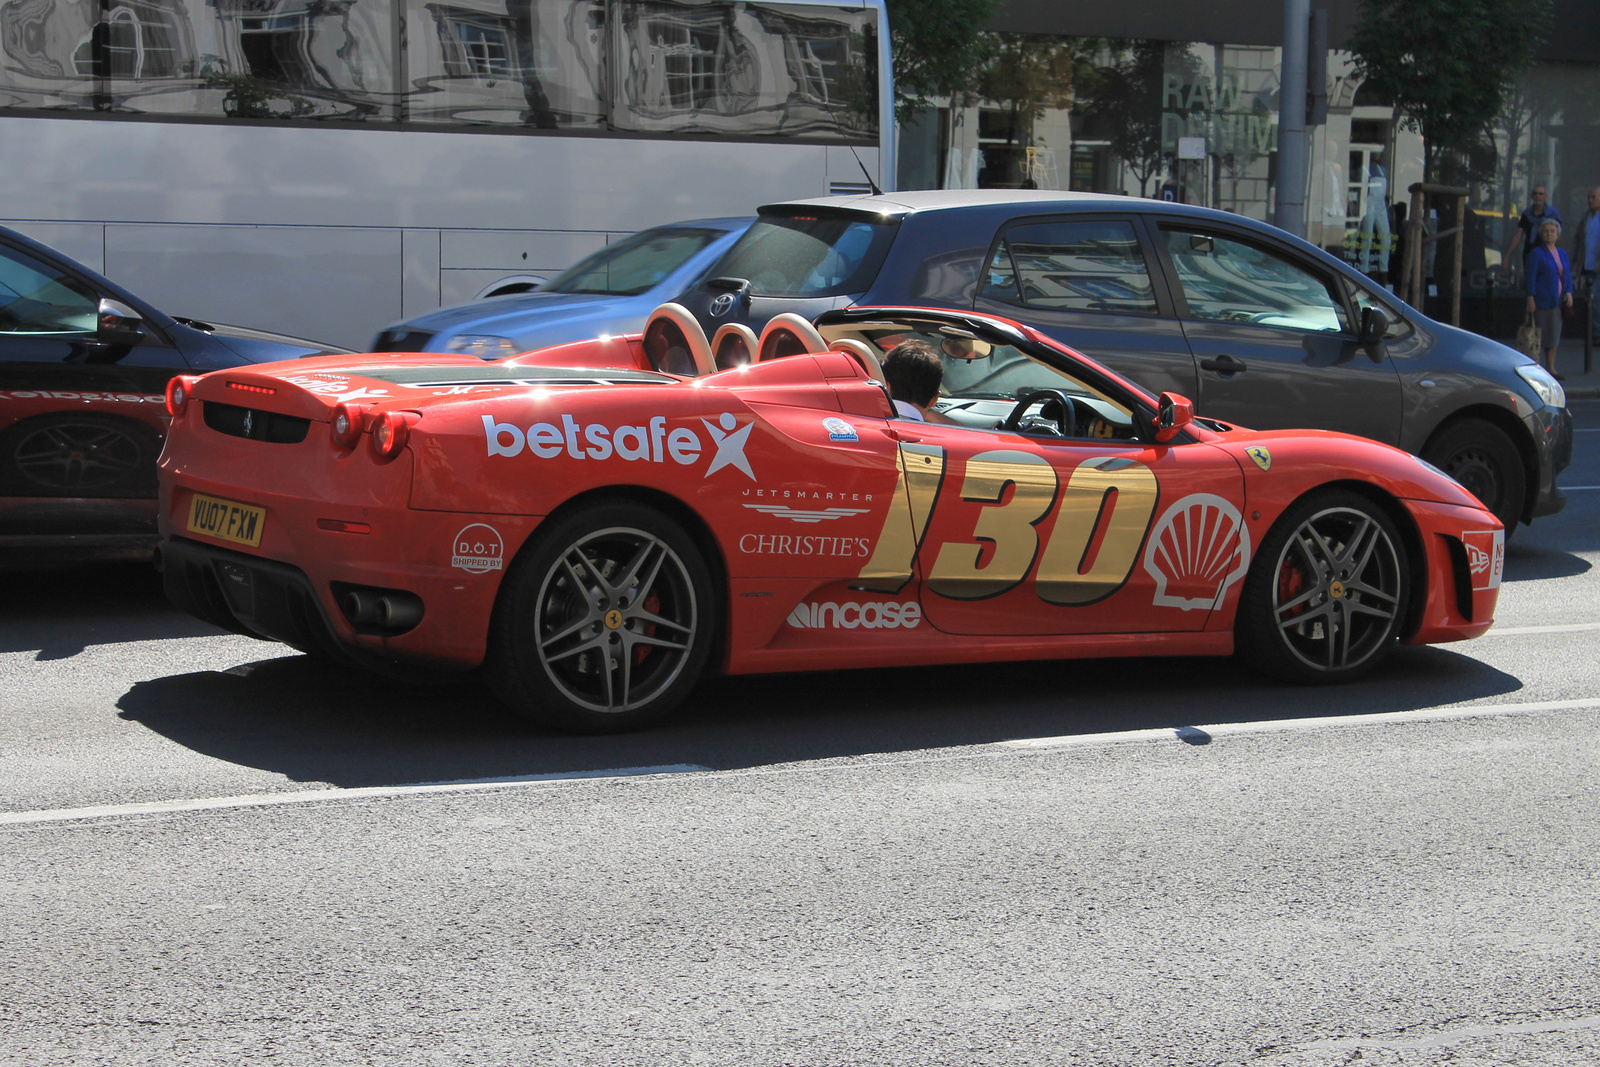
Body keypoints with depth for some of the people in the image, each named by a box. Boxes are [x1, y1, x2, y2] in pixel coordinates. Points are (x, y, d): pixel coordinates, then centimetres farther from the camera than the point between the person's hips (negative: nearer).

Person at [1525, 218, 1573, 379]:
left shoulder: (1562, 253, 13)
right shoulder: (1537, 254, -6)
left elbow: (1568, 275, 15)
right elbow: (1531, 277, -10)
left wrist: (1569, 292, -1)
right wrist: (1530, 298, -17)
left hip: (1558, 302, 7)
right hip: (1542, 302, -6)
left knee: (1554, 335, 10)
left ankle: (1550, 368, 18)